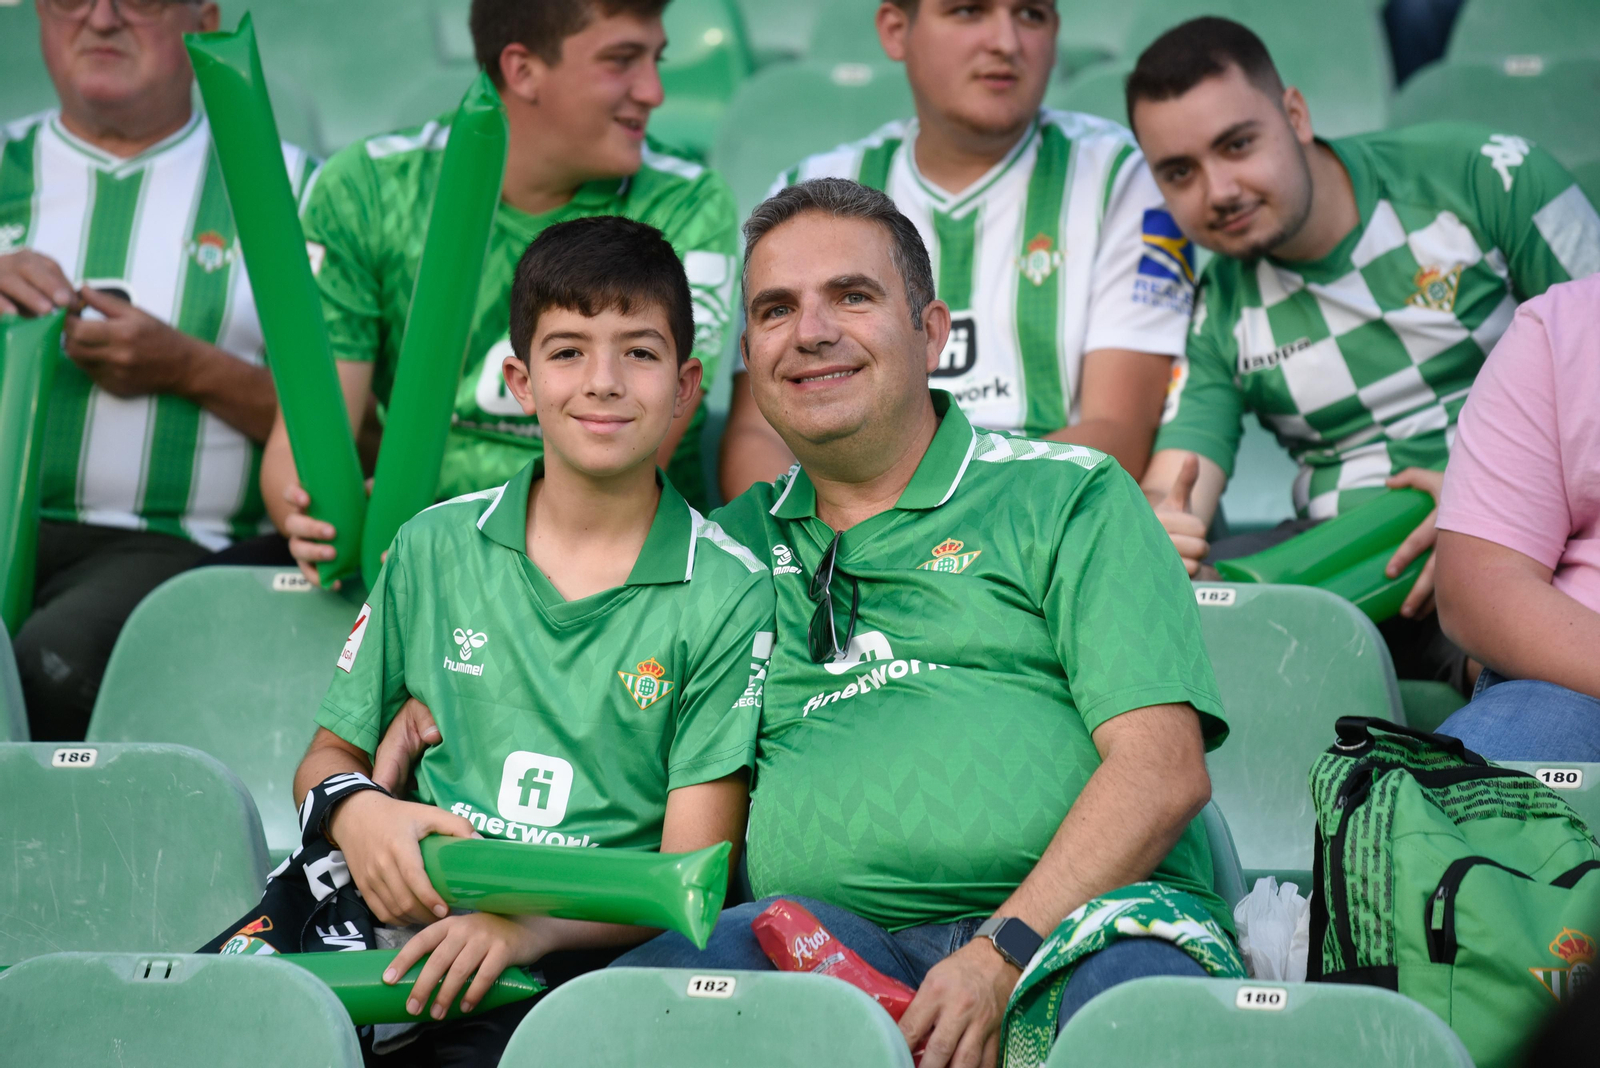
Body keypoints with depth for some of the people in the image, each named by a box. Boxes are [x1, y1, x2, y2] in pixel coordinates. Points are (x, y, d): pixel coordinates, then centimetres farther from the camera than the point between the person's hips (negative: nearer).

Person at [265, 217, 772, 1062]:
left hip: (584, 946, -2)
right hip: (410, 905, 2)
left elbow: (689, 878, -1)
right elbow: (331, 754, 22)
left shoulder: (728, 594, 3)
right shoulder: (434, 548, 13)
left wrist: (532, 921, -20)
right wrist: (352, 809, -4)